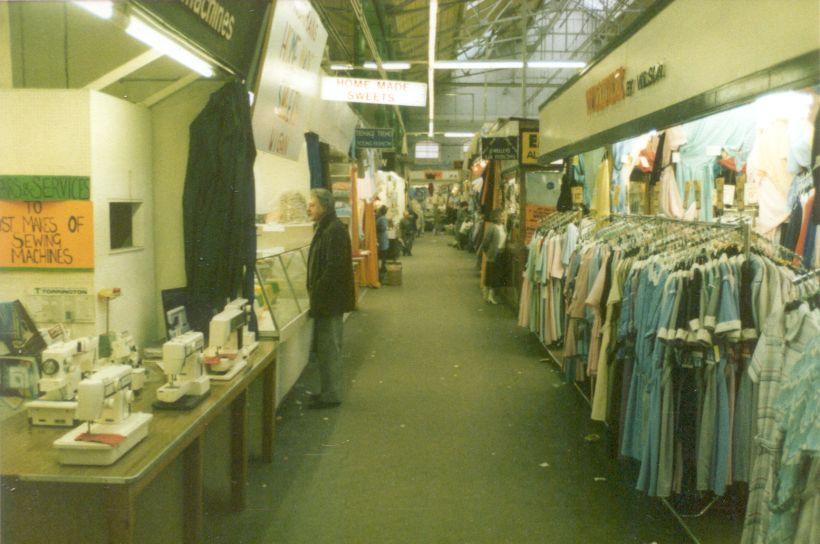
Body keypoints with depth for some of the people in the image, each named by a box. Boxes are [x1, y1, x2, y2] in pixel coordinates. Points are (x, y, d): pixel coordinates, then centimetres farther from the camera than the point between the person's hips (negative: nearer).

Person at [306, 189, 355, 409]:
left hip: (330, 300, -10)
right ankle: (329, 391, 26)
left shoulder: (335, 230, -18)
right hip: (325, 300, 10)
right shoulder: (324, 228, 14)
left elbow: (333, 268, -23)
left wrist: (317, 293, -18)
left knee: (329, 349, -2)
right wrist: (314, 290, 13)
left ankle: (331, 395, 8)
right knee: (325, 348, 16)